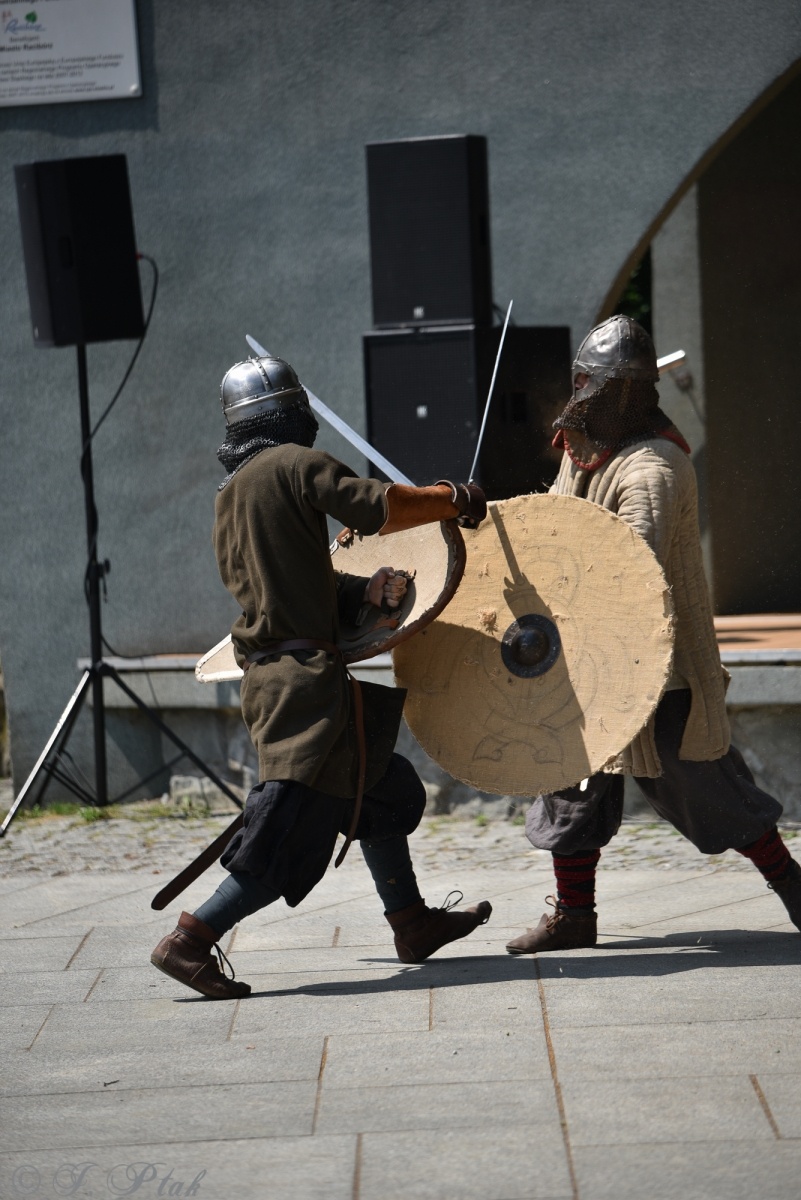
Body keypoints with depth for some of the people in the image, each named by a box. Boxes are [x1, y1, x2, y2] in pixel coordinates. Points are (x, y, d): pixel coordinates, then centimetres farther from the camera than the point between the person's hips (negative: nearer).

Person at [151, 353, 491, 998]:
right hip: (304, 672, -9)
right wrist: (453, 498, 0)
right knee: (293, 834, -8)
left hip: (268, 671, 9)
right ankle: (191, 941, -9)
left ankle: (412, 921, 30)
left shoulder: (229, 493, 17)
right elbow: (379, 508, -14)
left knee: (376, 787, 21)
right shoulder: (294, 463, -7)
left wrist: (363, 588, 4)